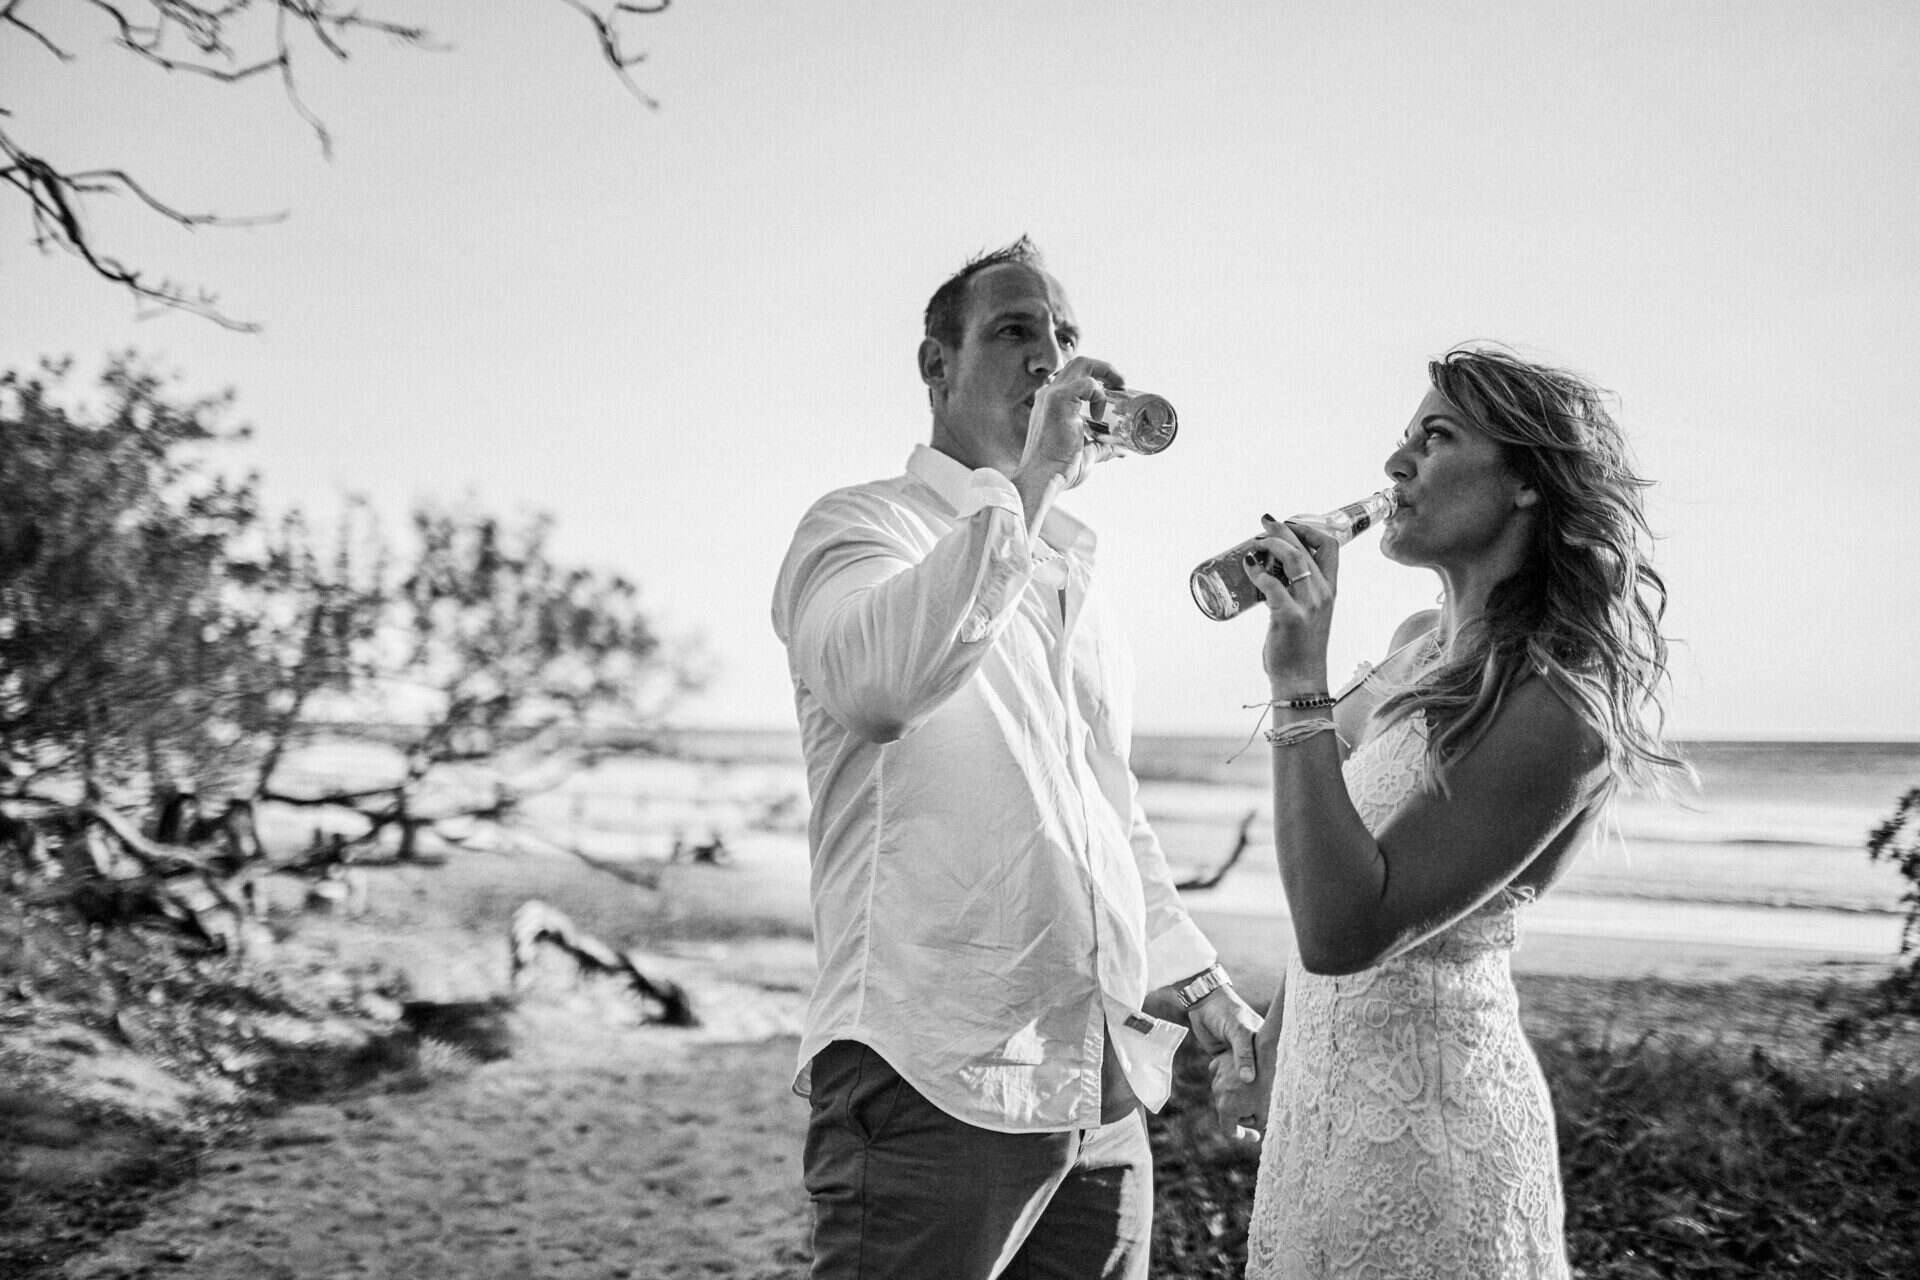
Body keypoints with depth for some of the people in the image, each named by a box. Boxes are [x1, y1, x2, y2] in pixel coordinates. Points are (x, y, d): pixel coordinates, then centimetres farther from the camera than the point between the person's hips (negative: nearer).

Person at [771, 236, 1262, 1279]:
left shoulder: (1070, 573, 21)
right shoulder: (862, 525, -1)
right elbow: (876, 679, -26)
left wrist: (1199, 981, 22)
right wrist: (1030, 478, -21)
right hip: (933, 1081, -7)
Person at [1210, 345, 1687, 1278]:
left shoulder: (1553, 712, -22)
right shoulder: (1423, 644, 4)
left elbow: (1341, 930, -28)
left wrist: (1300, 684, -30)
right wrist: (1272, 1043, 19)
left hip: (1426, 1124, -8)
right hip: (1325, 1090, 8)